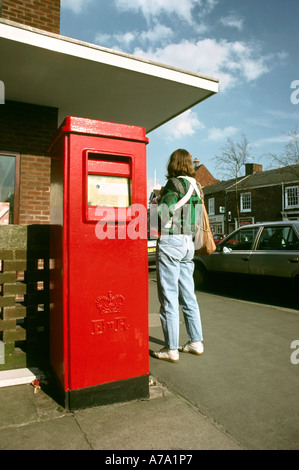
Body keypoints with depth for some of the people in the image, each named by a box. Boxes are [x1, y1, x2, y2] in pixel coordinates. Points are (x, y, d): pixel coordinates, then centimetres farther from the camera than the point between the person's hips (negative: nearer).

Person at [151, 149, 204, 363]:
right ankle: (196, 342, 24)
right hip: (188, 242, 8)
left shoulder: (174, 184, -10)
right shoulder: (194, 186, 13)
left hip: (170, 242, -8)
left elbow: (161, 214, -16)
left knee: (169, 297, -1)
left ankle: (171, 349, 6)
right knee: (188, 295, 15)